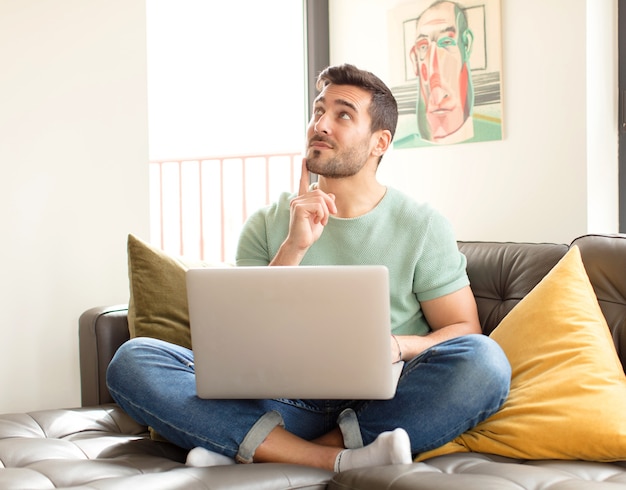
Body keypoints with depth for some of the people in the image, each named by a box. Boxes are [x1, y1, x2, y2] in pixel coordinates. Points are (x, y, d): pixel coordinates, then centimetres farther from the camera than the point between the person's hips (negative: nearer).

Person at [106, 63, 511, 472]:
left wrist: (396, 346, -16)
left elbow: (464, 330, 5)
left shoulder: (422, 225, 6)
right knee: (132, 360, -18)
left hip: (382, 405, -1)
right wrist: (293, 248, -11)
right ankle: (338, 459, -29)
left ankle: (255, 451, -26)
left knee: (485, 361, -32)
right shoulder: (268, 224, 10)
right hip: (288, 403, 1)